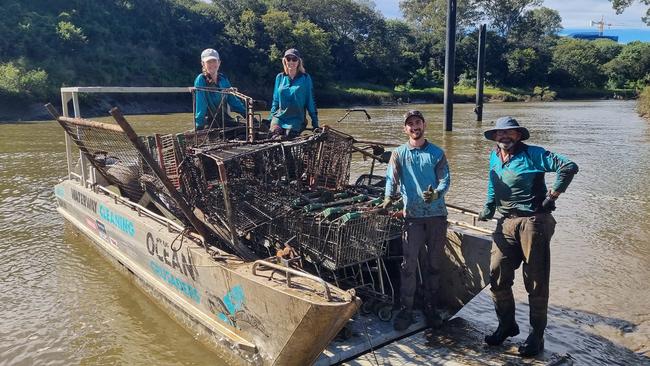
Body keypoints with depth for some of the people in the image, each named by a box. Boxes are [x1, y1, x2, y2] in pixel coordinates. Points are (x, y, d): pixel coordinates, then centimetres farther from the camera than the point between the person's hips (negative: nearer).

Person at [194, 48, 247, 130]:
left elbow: (233, 100, 15)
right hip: (209, 123, -6)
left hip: (225, 120, 6)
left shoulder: (223, 79, 9)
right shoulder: (201, 80, -8)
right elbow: (200, 105, -15)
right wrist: (199, 126, -23)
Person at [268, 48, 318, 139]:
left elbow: (310, 101, 5)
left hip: (296, 119, -2)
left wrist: (315, 123, 4)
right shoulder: (280, 77, 11)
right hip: (279, 117, 2)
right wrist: (270, 118, 13)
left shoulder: (305, 78, 2)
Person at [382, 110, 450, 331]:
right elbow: (392, 179, -5)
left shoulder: (437, 153, 7)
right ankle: (405, 311, 7)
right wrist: (389, 197, -25)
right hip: (412, 215, -1)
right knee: (409, 265, -4)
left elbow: (445, 179, -1)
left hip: (437, 215, 1)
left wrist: (436, 193, -23)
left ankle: (431, 309, 24)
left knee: (433, 264, 10)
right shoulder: (399, 154, 6)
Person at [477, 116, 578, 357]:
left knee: (536, 282, 2)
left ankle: (536, 336, 16)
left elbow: (569, 167, -12)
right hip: (506, 223, 6)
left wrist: (553, 195, -10)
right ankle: (506, 325, 26)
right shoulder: (494, 157, 12)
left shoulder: (533, 154, -6)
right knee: (497, 276, 5)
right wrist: (488, 209, 18)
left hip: (534, 222, -6)